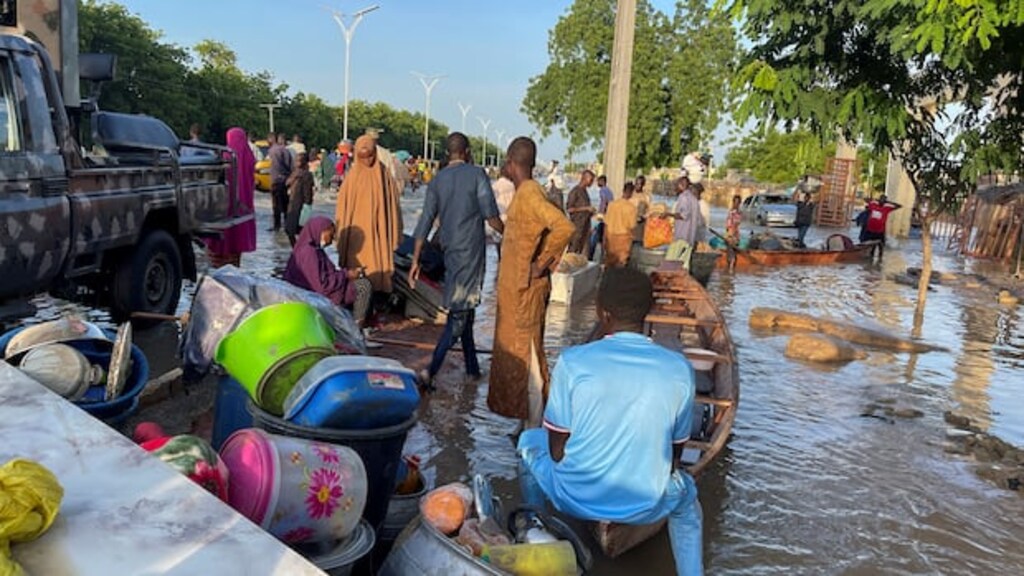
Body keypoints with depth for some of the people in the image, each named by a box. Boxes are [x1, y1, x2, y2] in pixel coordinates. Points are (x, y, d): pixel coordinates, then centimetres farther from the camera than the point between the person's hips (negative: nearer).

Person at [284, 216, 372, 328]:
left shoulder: (314, 249, 7)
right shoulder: (309, 253, -24)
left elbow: (327, 273, 15)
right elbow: (322, 284, -27)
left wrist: (346, 272, 1)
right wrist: (346, 274, -17)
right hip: (319, 295, -10)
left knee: (362, 279, 12)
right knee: (364, 286, -11)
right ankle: (357, 326, 0)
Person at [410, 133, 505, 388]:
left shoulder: (437, 180, 7)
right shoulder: (476, 174, -6)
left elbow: (425, 223, 5)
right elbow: (491, 216, -11)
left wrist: (415, 261, 8)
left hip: (450, 251, 6)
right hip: (472, 250, -5)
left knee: (463, 310, 16)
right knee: (461, 312, -5)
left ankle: (472, 367, 25)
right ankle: (431, 370, -14)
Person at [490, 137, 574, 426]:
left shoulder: (529, 193, -19)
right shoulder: (525, 192, 11)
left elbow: (564, 227, -32)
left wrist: (541, 264, -23)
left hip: (525, 287, -10)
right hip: (515, 285, 10)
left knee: (525, 349, -2)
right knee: (514, 346, 18)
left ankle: (534, 424, 8)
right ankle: (519, 408, 32)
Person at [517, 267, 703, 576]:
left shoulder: (573, 361, -16)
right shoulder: (680, 369, -9)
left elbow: (557, 450, -6)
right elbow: (675, 452, 3)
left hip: (575, 497, -1)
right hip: (645, 506, 2)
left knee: (530, 441, 30)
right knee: (686, 493, 36)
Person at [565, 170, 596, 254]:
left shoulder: (585, 192, 17)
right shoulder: (575, 191, -9)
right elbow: (569, 209, -15)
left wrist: (591, 213, 10)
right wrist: (586, 208, -16)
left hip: (585, 225, 8)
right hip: (577, 225, -8)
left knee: (582, 250, 6)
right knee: (573, 250, -7)